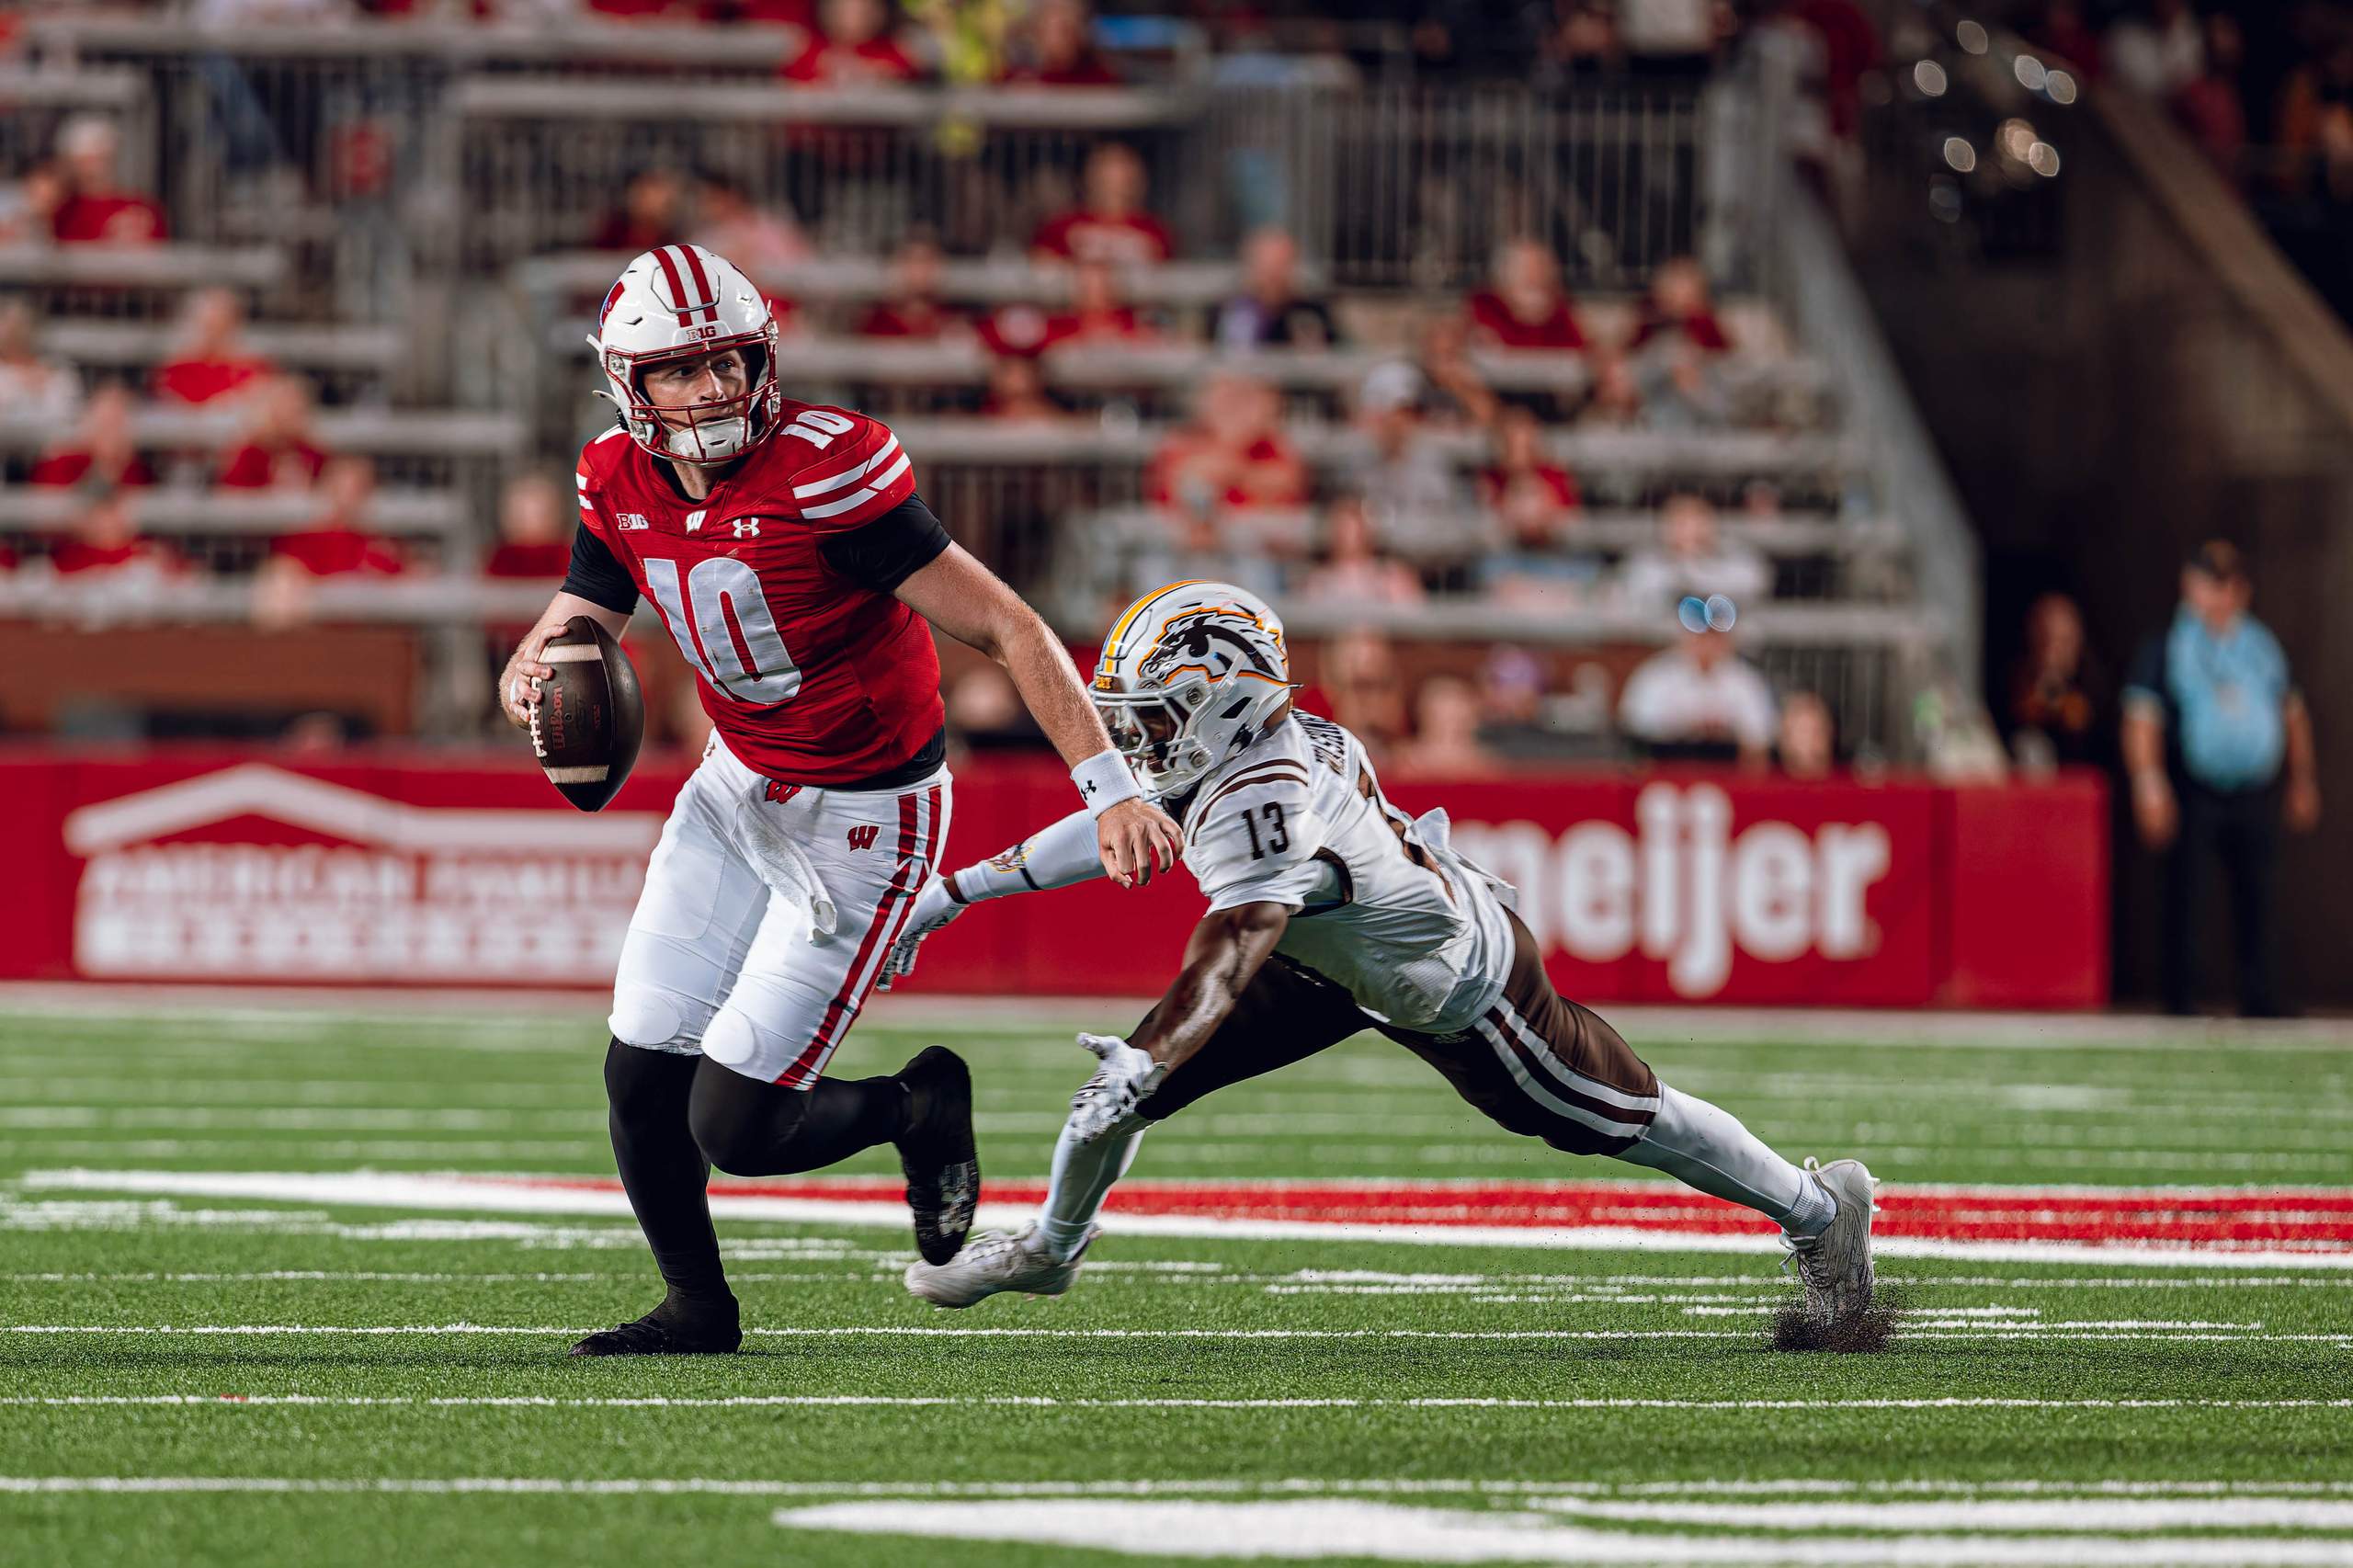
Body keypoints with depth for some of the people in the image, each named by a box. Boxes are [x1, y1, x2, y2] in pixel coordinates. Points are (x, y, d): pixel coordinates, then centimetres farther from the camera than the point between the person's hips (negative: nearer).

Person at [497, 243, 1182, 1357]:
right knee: (640, 1079, 6)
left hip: (858, 824, -6)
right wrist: (533, 678, -21)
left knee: (735, 1128, -8)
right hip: (737, 788, 7)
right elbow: (571, 629, 5)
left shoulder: (823, 469, -26)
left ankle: (920, 1110, 22)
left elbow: (1003, 628, -24)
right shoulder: (622, 485, -5)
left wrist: (1109, 788, -30)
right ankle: (695, 1308, 30)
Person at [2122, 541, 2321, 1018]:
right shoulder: (2166, 648, 0)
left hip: (2255, 795, 4)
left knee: (2255, 902, 4)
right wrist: (2149, 783, -15)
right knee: (2186, 900, -3)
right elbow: (2141, 719, -5)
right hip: (2194, 795, -3)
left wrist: (2302, 779, 19)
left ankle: (2260, 1000, 10)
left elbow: (2292, 713, 21)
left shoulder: (2264, 647, 13)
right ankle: (2180, 1002, 2)